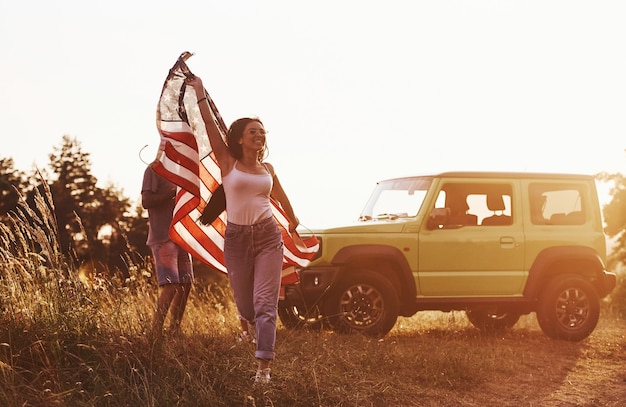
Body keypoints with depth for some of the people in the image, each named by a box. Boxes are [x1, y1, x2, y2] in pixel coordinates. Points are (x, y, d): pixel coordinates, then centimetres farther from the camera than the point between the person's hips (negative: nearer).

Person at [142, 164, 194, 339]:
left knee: (185, 285, 5)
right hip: (162, 237, -8)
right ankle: (155, 334, -12)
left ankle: (174, 332, 14)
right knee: (170, 286, -16)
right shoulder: (154, 169, -3)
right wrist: (173, 192, -18)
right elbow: (146, 201, -13)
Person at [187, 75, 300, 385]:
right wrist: (200, 93, -11)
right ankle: (249, 323, 51)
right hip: (236, 238, -1)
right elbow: (210, 125, -8)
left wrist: (293, 219, 44)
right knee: (244, 301, 11)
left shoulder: (267, 169, 9)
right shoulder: (227, 162, 1)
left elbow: (280, 196, 29)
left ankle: (263, 367, -15)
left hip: (268, 236, 1)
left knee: (265, 302, -10)